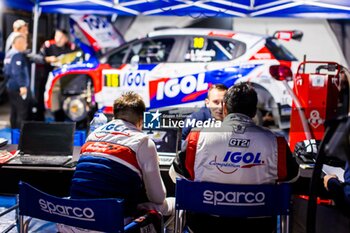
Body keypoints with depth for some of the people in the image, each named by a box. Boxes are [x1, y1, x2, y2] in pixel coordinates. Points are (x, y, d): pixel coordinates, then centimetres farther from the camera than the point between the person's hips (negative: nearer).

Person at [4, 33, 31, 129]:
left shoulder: (9, 54, 13)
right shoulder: (18, 55, -18)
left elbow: (7, 71, 21)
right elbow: (17, 72, -26)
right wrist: (22, 86, -29)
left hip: (10, 87, 10)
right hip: (19, 88, -10)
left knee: (14, 112, 16)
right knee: (22, 113, -6)